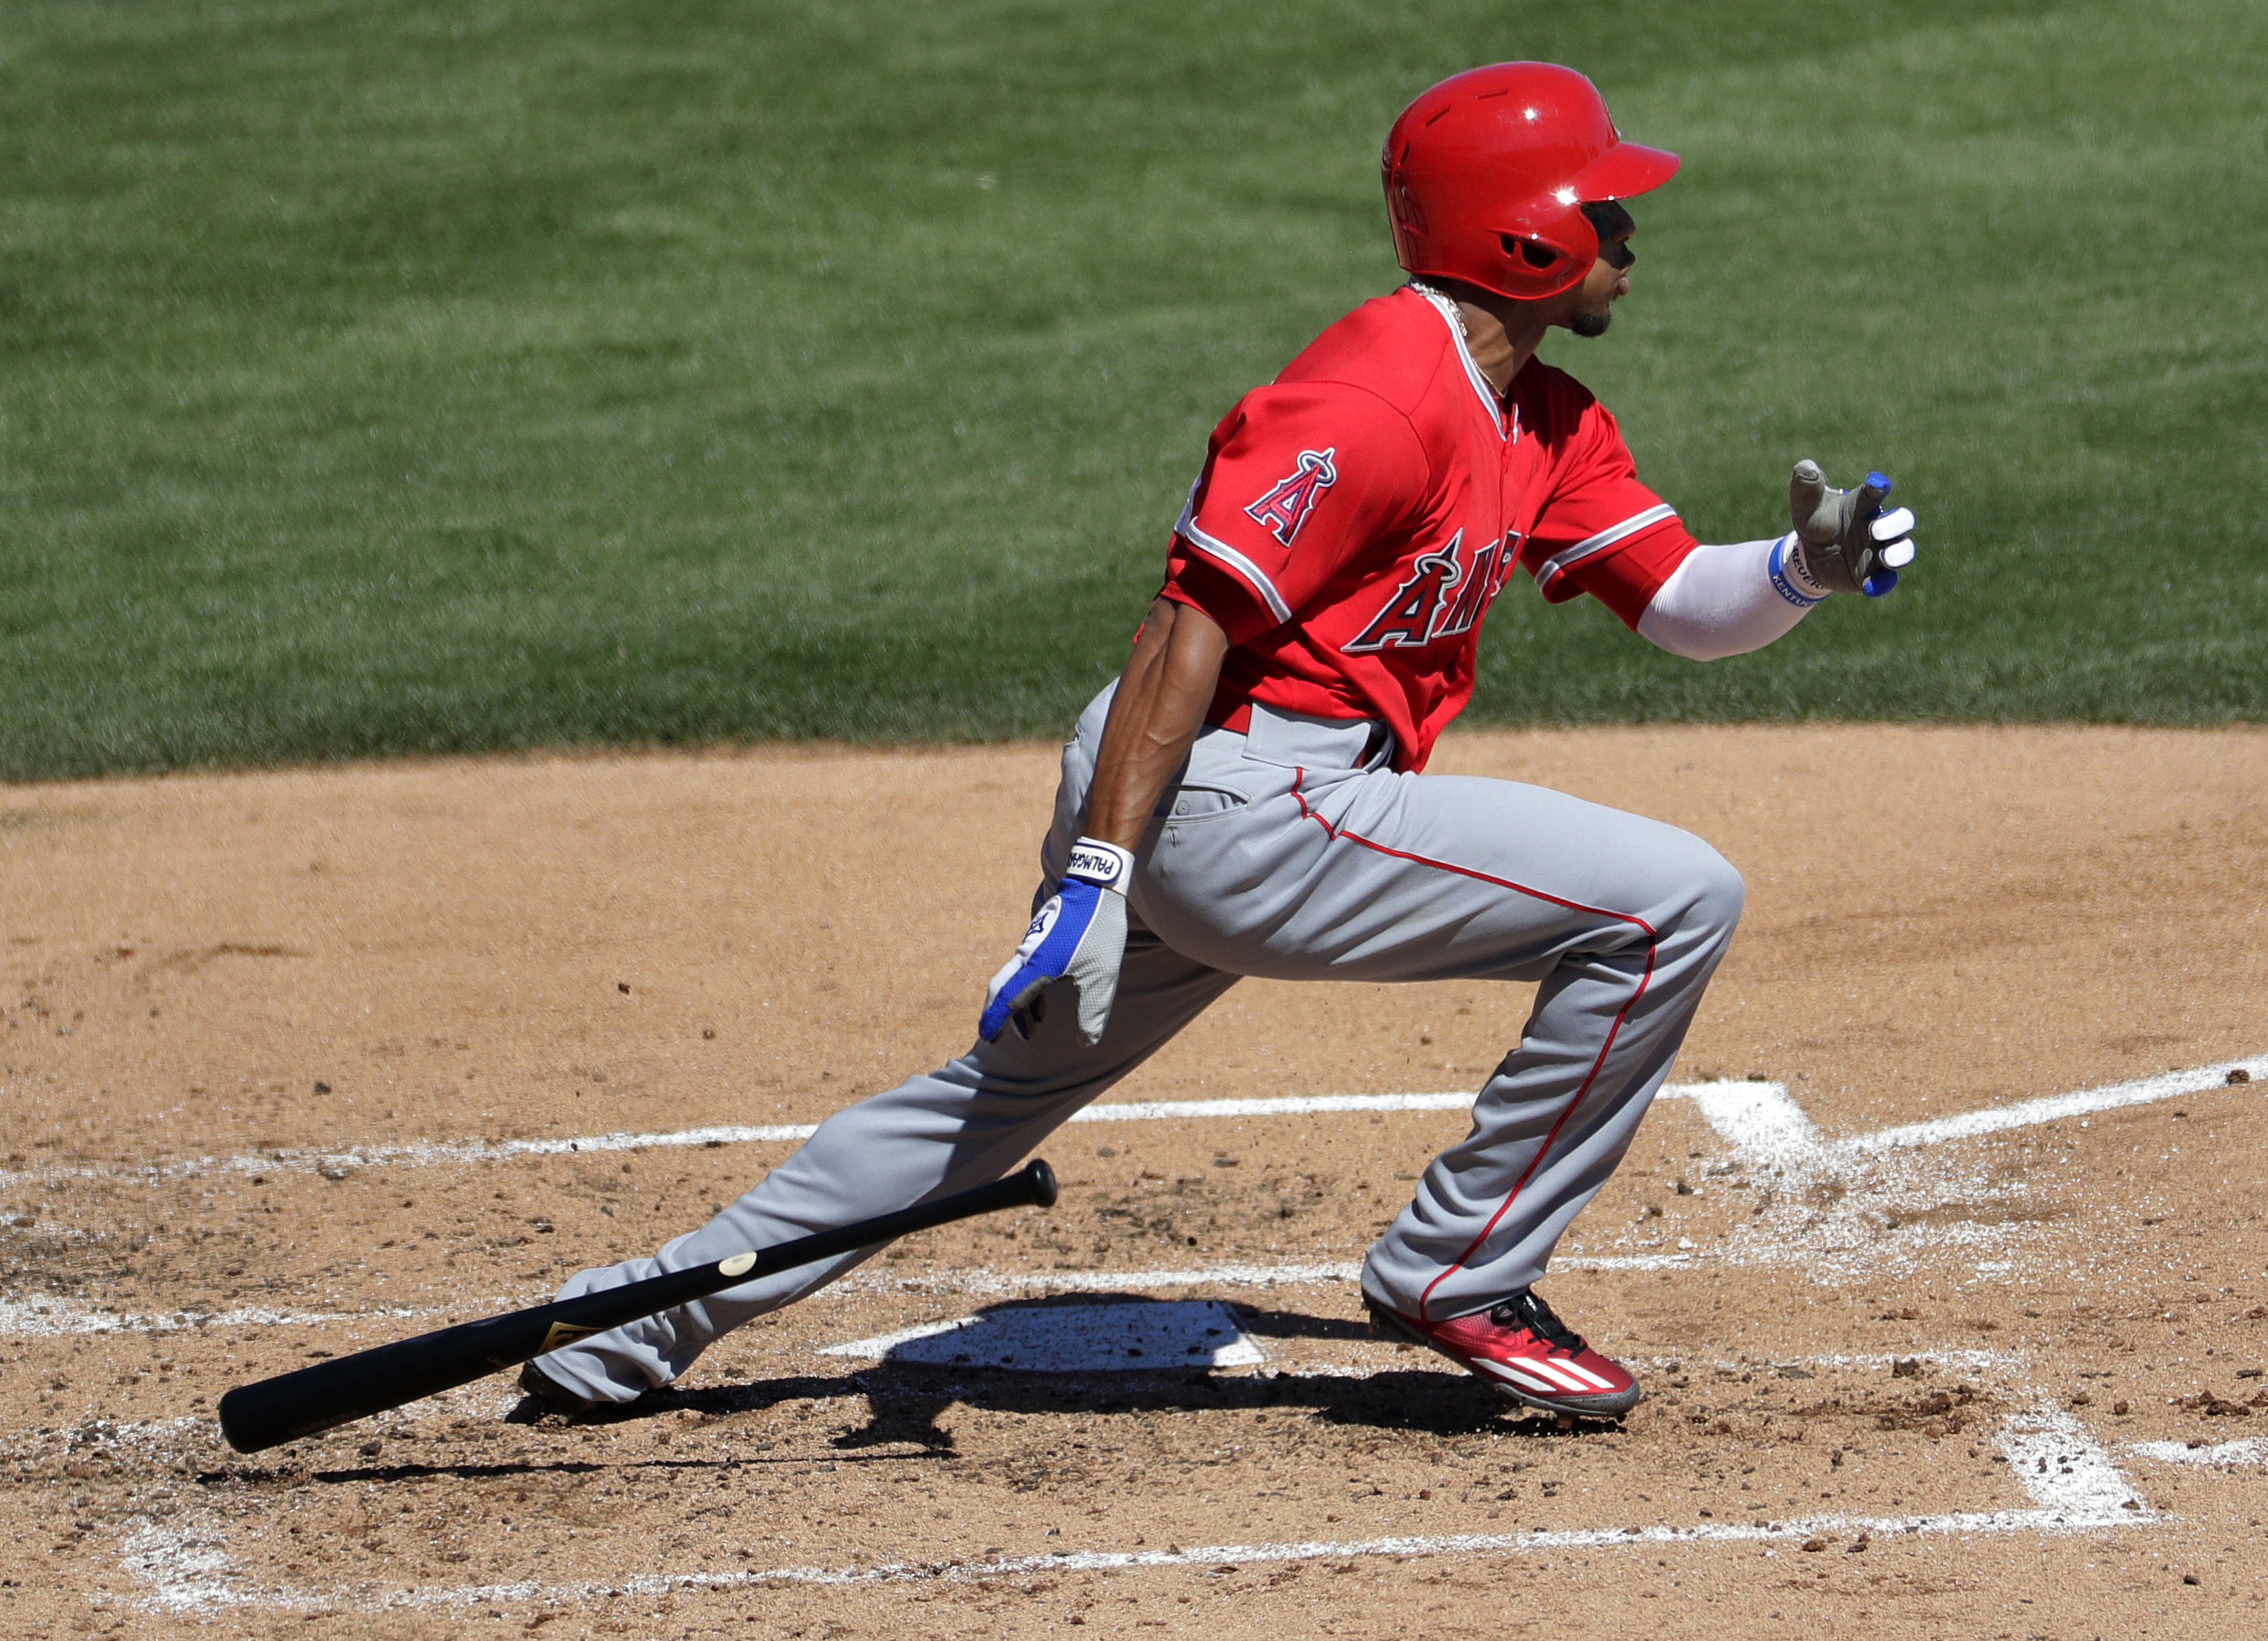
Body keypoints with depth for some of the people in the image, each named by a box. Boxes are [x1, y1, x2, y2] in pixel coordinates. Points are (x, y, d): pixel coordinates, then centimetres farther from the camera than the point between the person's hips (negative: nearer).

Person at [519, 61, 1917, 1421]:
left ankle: (644, 1320, 29)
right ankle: (1460, 1277, -2)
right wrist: (1094, 880, -24)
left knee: (1010, 1087, 22)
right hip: (1233, 798, -11)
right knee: (1675, 901, -11)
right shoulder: (1379, 404, -16)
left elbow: (1683, 605, 18)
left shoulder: (1548, 425, 15)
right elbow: (1190, 633, -20)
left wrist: (1810, 568, -4)